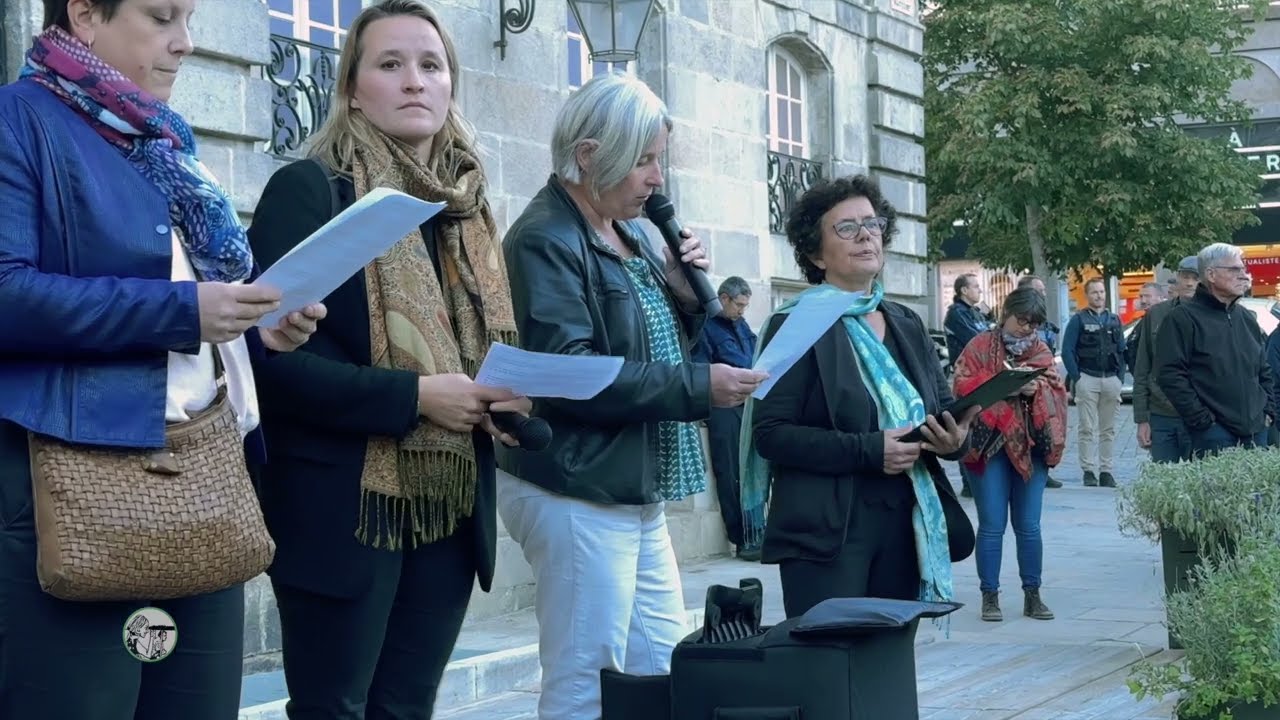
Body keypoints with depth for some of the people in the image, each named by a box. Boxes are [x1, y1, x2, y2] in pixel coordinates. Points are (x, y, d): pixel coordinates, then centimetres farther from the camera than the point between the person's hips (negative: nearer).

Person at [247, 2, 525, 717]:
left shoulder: (466, 206, 13)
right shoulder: (309, 189, -8)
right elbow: (275, 356, -17)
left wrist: (507, 399, -2)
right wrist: (412, 396, -22)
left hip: (451, 504, 7)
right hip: (343, 505, -6)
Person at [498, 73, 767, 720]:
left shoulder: (628, 234, 13)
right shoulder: (546, 241, -15)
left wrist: (683, 296, 0)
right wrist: (698, 387, -22)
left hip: (635, 491, 9)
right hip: (577, 494, -9)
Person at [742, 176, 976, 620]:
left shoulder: (907, 325, 16)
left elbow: (945, 409, 20)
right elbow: (770, 432, -11)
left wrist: (955, 438, -4)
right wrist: (868, 451, -18)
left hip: (904, 524, 6)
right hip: (826, 533, -6)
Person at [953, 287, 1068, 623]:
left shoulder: (1042, 351, 13)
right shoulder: (980, 346, 3)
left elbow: (1058, 391, 7)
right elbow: (962, 385, -6)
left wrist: (1037, 389, -13)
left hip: (1030, 445, 3)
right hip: (990, 445, -3)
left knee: (1029, 526, 6)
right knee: (992, 526, -3)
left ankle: (1033, 595, 15)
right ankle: (990, 597, 5)